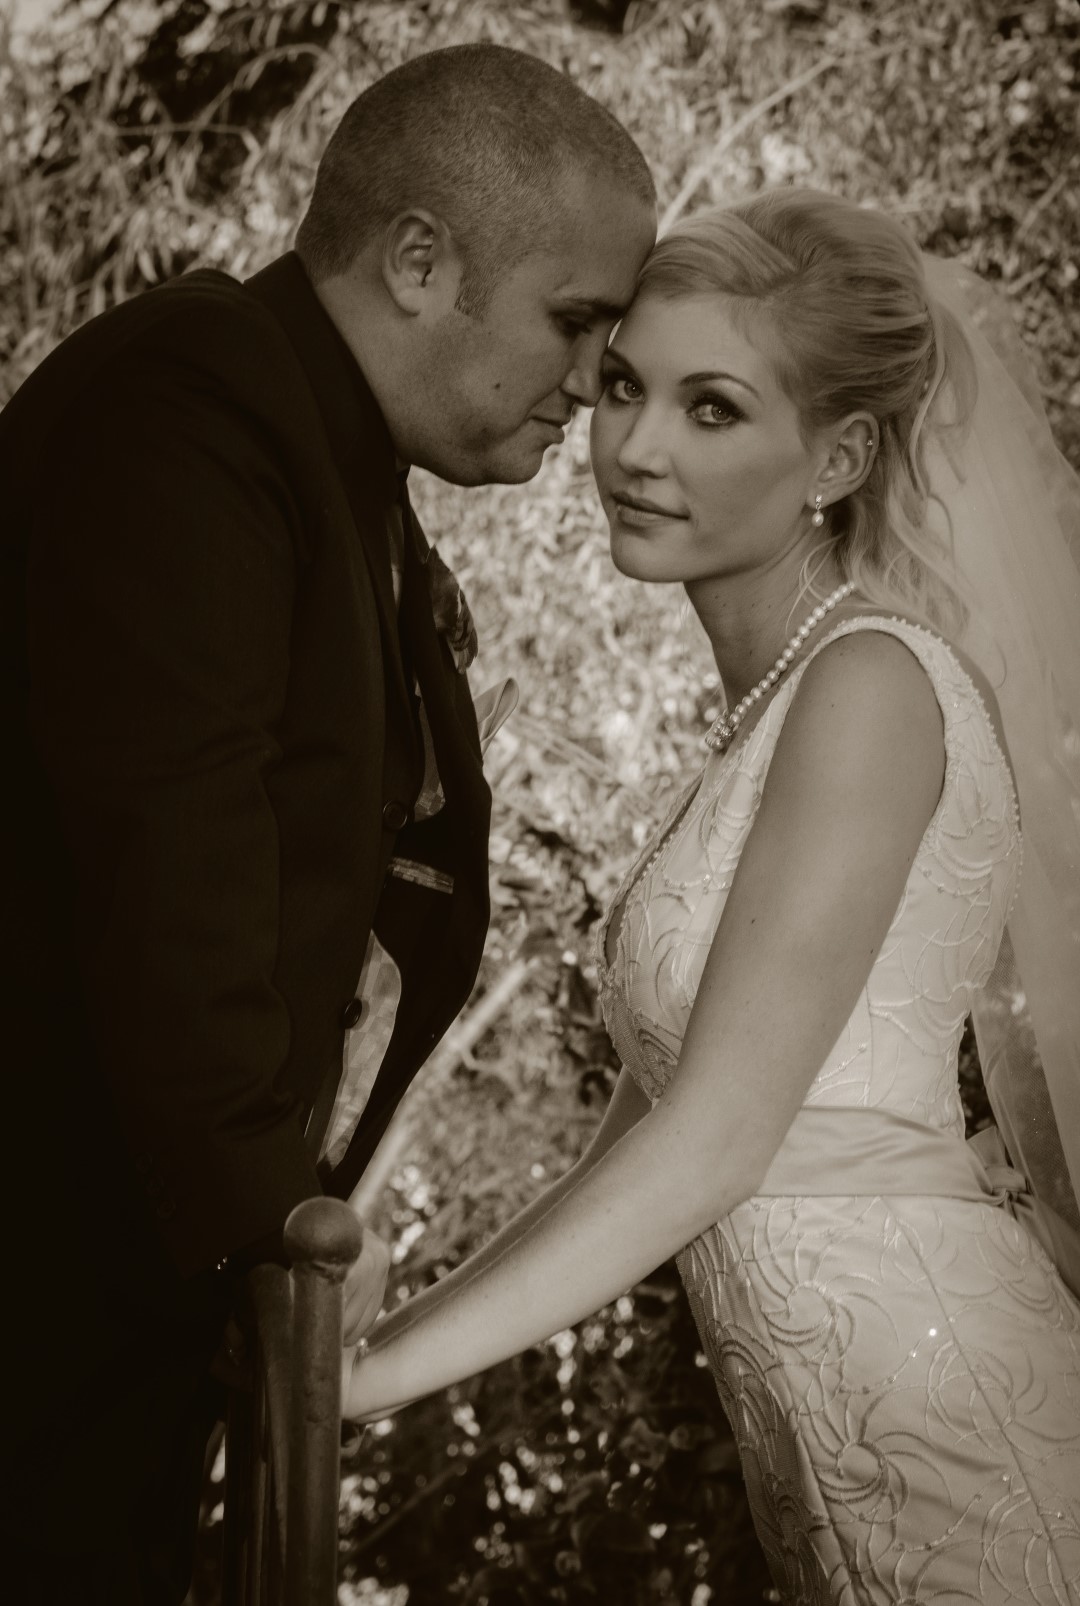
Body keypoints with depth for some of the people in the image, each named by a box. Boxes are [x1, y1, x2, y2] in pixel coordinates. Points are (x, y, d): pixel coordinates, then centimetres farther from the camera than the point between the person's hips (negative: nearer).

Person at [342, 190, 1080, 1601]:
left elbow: (717, 1133, -20)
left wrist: (368, 1370, -20)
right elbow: (651, 1104, 13)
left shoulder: (872, 682, -15)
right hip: (833, 1449, 8)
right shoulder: (774, 698, 12)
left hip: (935, 1411, -8)